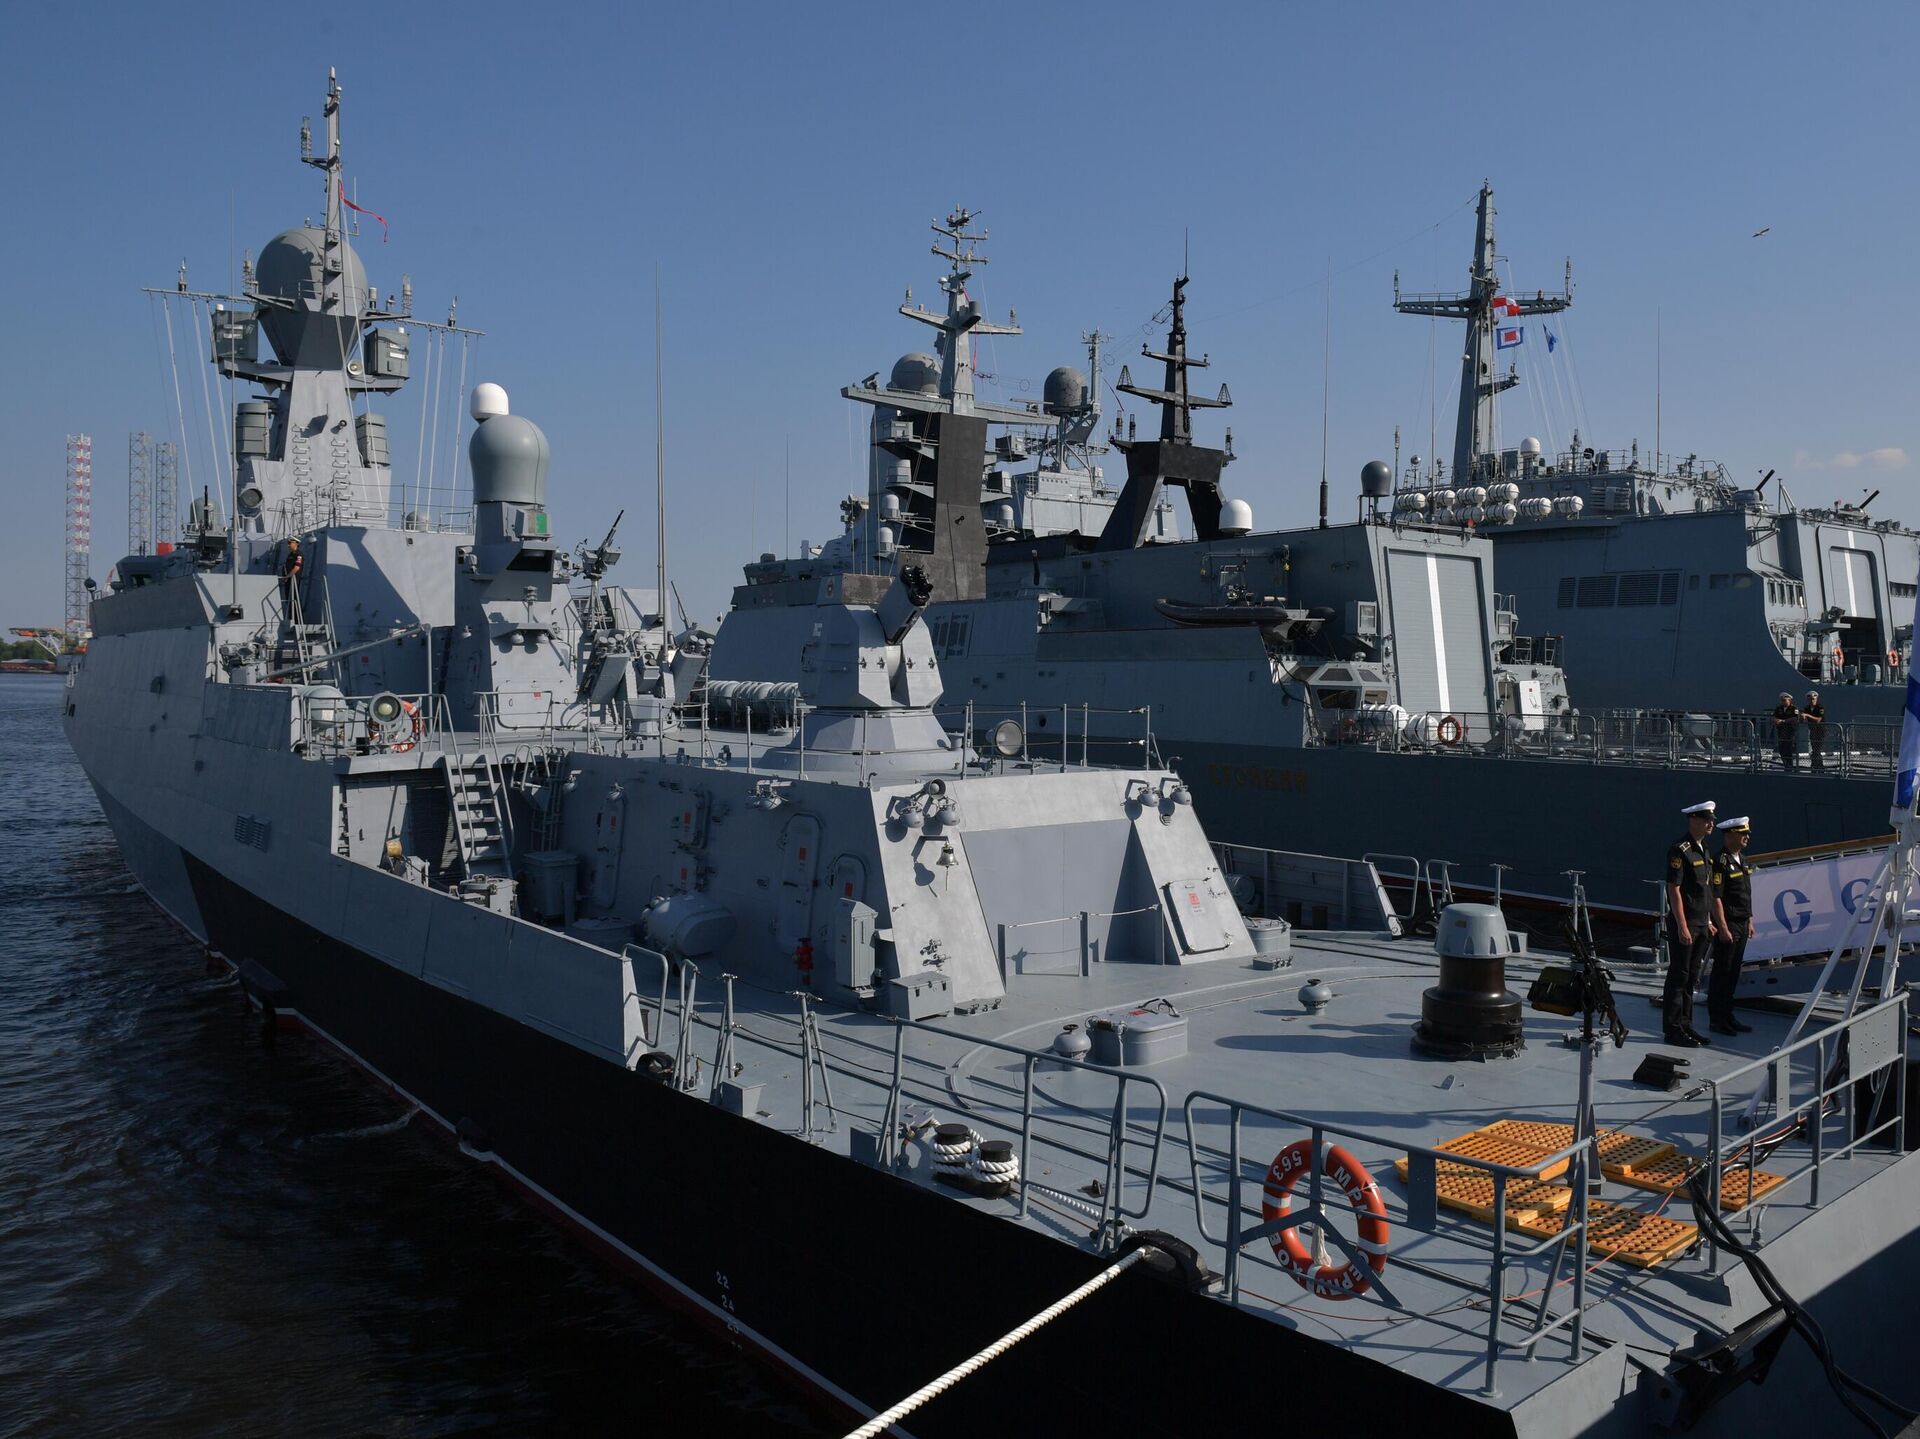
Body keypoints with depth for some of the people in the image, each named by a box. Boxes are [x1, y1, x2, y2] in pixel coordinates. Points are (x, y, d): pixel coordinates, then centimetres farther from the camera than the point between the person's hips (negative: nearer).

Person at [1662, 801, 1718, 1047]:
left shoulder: (1702, 849, 14)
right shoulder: (1679, 850, -14)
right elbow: (1674, 889, -17)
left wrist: (1708, 922, 18)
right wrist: (1682, 926, -20)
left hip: (1701, 925, 9)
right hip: (1684, 925, -9)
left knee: (1691, 978, 13)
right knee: (1678, 977, -3)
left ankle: (1686, 1025, 21)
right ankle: (1673, 1030, 3)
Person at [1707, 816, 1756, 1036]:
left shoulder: (1742, 859, 13)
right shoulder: (1720, 861, -16)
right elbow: (1716, 898, -18)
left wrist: (1749, 920, 18)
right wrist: (1722, 928, -20)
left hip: (1742, 925, 9)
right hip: (1727, 925, -9)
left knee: (1733, 972, 13)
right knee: (1722, 972, -2)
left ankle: (1727, 1016, 22)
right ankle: (1716, 1020, 5)